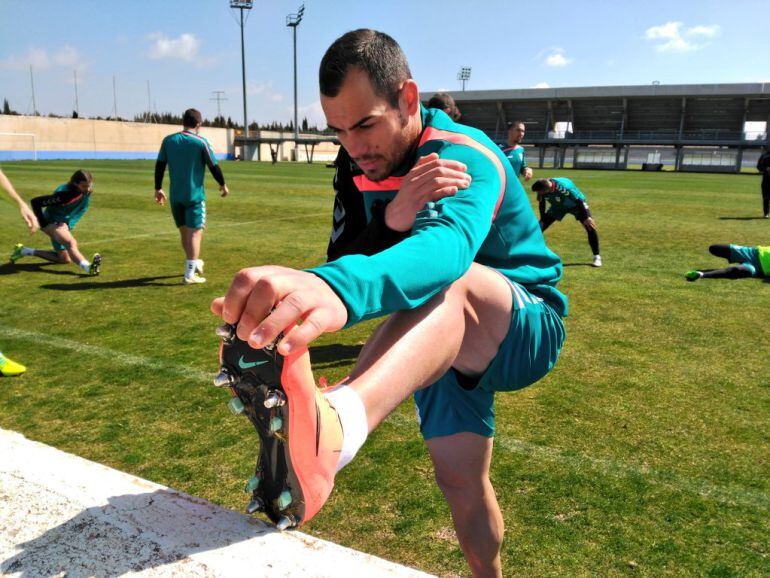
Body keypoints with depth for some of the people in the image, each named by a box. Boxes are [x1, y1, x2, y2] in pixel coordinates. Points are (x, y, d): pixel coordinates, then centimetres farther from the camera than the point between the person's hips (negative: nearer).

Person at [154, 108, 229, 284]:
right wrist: (223, 184, 11)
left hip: (176, 196, 5)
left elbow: (159, 166, 5)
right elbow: (213, 166, -4)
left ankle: (195, 264, 34)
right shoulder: (201, 142, -8)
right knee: (195, 232, -2)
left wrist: (158, 188, 14)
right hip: (195, 195, -4)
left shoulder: (168, 140, 4)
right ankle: (190, 275, -7)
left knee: (184, 232, 17)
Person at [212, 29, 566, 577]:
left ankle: (331, 428, -67)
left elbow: (448, 243, -49)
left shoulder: (464, 156, -26)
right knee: (461, 480, 6)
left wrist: (336, 287, -71)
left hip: (525, 330, -7)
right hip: (440, 343, 7)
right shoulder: (370, 169, -2)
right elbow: (350, 253, -12)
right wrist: (389, 220, -36)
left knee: (448, 280, -39)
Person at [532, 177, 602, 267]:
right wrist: (542, 220, -4)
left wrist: (586, 217, -24)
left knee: (590, 227, -18)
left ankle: (597, 257, -3)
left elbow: (578, 201, -29)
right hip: (558, 206, 4)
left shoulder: (564, 187, -42)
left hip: (575, 204, -4)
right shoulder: (543, 189, -28)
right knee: (540, 227, -8)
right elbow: (541, 204, -7)